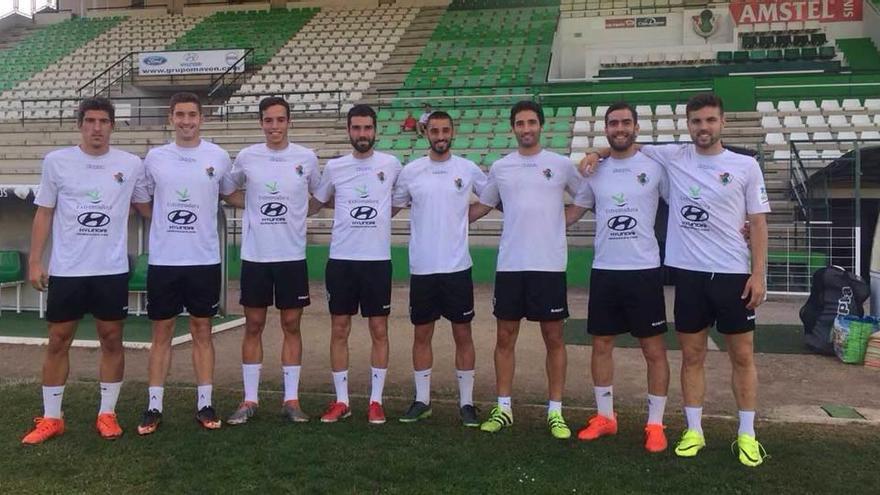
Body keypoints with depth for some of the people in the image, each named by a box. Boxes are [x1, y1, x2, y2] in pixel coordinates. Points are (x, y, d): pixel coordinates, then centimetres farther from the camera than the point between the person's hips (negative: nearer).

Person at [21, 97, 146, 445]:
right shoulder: (56, 161, 1)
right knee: (58, 341, 7)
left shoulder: (131, 164, 1)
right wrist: (35, 261, 1)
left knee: (112, 340, 7)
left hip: (112, 270, 0)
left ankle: (107, 414, 19)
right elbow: (44, 213, 5)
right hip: (66, 270, 0)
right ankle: (51, 418, 20)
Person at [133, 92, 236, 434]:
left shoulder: (218, 157, 1)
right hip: (163, 261, 1)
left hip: (205, 260, -1)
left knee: (202, 331, 8)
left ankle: (204, 404, 16)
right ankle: (154, 406, 15)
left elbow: (232, 195, 18)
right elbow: (142, 204, 14)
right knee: (161, 333, 7)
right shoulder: (155, 158, 3)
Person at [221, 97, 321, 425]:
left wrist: (294, 211, 4)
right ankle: (250, 400, 17)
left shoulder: (306, 158, -1)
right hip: (254, 256, 1)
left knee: (291, 325, 5)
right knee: (253, 326, 7)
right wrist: (254, 207, 4)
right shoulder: (246, 157, 1)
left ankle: (291, 399, 15)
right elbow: (229, 191, 17)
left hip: (292, 256, 0)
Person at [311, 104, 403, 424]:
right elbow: (317, 201, 18)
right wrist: (351, 209, 10)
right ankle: (341, 401, 17)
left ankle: (376, 401, 16)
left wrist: (378, 214, 9)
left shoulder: (391, 165, 0)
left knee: (379, 331, 4)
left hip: (378, 259, -1)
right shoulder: (334, 167, 3)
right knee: (339, 330, 6)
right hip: (341, 259, 1)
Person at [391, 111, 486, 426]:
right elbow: (392, 206, 13)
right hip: (422, 268, 1)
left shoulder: (469, 169, 0)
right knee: (422, 335, 10)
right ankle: (422, 400, 23)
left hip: (457, 267, -1)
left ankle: (466, 402, 17)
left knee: (463, 334, 5)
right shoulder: (410, 171, 3)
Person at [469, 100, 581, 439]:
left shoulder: (561, 165, 2)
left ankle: (555, 411, 15)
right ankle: (503, 408, 19)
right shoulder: (499, 168, 8)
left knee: (554, 338, 4)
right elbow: (482, 206, 18)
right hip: (510, 265, 2)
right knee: (505, 337, 7)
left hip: (549, 265, -2)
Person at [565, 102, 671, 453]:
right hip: (604, 271, 4)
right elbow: (574, 212, 16)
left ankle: (655, 424, 16)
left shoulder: (655, 168, -2)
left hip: (644, 270, -3)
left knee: (654, 349, 3)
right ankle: (605, 416, 26)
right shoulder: (595, 171, 7)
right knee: (601, 344, 11)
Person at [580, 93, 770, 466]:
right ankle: (694, 430, 20)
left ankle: (747, 435, 18)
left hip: (733, 273, -1)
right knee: (692, 355, 8)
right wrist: (598, 152, 0)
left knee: (742, 355, 6)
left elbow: (757, 223, 1)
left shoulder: (745, 166, 0)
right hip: (688, 272, 1)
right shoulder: (672, 157, 3)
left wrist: (758, 273, -6)